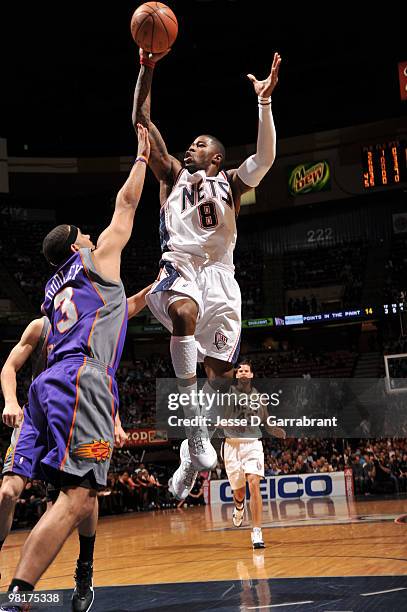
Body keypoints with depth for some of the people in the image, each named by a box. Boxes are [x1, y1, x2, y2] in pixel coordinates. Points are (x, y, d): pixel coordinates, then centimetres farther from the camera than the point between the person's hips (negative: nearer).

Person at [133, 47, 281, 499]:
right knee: (184, 313, -37)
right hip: (179, 266, -2)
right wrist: (147, 68, 3)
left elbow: (264, 158, -1)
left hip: (218, 274, 2)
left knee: (220, 371, -2)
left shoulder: (229, 183, 19)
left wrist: (264, 103, -10)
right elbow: (141, 120, 13)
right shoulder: (174, 174, 20)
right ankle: (195, 424, -39)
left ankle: (193, 452, 14)